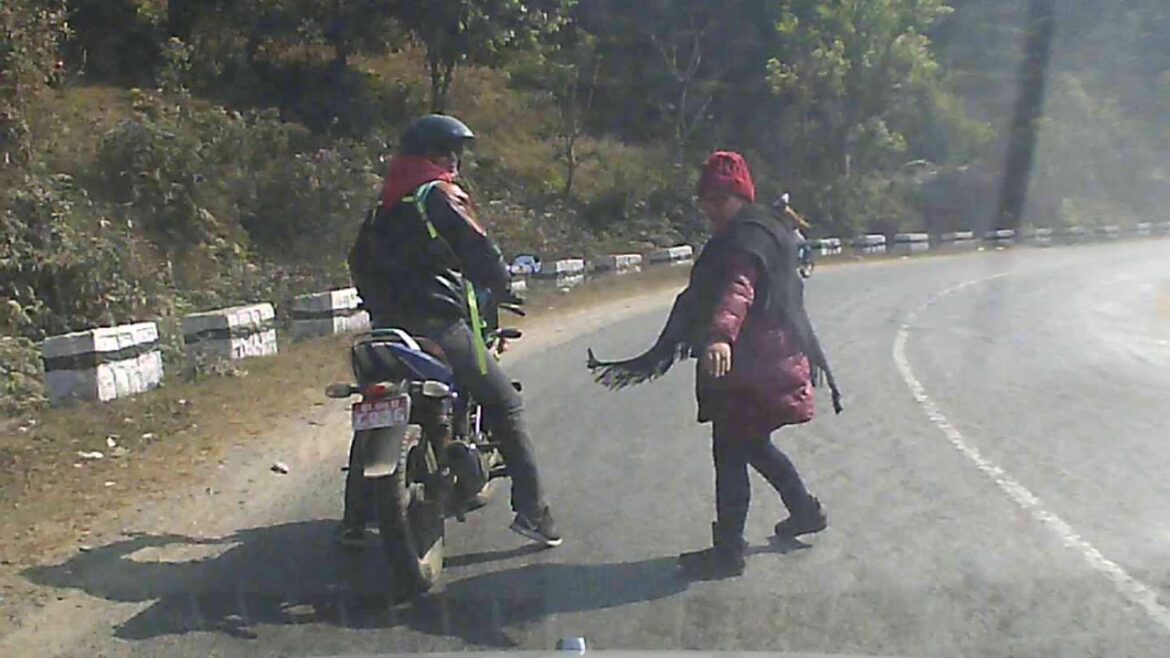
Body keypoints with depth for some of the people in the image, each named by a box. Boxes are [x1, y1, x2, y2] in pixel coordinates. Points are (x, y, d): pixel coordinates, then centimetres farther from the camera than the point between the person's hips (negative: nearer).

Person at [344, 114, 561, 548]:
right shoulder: (441, 195, -4)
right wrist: (504, 289, 6)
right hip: (438, 324, -7)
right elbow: (478, 250, -10)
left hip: (389, 324, 7)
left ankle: (353, 521, 23)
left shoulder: (385, 202, 18)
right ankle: (532, 513, -2)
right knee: (505, 406, 3)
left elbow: (360, 260, 24)